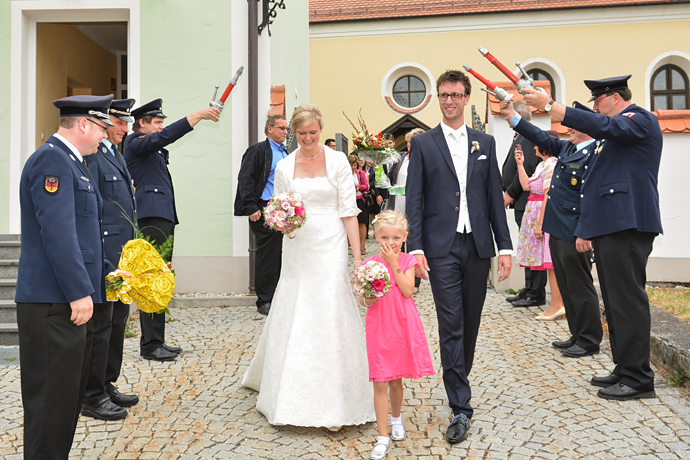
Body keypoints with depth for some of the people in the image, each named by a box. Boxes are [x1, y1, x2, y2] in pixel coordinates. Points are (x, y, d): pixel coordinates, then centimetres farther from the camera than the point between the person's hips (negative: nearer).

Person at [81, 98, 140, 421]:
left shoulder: (117, 155, 18)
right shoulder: (92, 156, -13)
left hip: (122, 254, 10)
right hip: (103, 254, -10)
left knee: (117, 319, 16)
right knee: (100, 324, -1)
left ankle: (107, 386, 29)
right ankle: (92, 397, 12)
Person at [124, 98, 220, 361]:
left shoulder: (155, 149, 27)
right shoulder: (135, 143, -5)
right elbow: (166, 137, -17)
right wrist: (198, 115, -20)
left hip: (164, 217, 10)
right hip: (151, 218, -10)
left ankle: (153, 342, 17)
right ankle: (151, 345, -5)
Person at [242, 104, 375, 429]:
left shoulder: (337, 161, 0)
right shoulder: (284, 167, 7)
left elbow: (349, 211, -2)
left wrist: (358, 258, -8)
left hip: (330, 249, -2)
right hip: (297, 252, 3)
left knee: (331, 318, -3)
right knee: (292, 320, 7)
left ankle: (332, 401, 9)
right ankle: (290, 395, 27)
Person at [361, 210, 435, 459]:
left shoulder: (408, 261, 0)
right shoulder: (370, 263, -2)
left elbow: (408, 290, -14)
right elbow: (362, 299, -3)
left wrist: (394, 263, -16)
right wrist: (369, 297, -25)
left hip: (403, 327, 1)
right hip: (379, 327, -1)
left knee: (395, 380, 14)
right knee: (380, 383, 0)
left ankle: (396, 418, 41)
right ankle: (383, 437, 10)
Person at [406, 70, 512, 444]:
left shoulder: (485, 143, 12)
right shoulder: (423, 143, 4)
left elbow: (495, 197, 10)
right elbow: (413, 200, -1)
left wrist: (504, 246, 4)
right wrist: (415, 248, -10)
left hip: (478, 246, 3)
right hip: (441, 248, -3)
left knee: (471, 323, 12)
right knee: (450, 325, -4)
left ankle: (458, 380, 34)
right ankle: (461, 407, 3)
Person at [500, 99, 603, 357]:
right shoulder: (567, 148, 12)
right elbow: (541, 139, 23)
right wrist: (512, 115, 20)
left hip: (574, 234, -9)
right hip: (558, 231, 9)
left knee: (580, 287, 1)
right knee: (567, 287, 15)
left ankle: (589, 341, 14)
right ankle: (578, 336, 27)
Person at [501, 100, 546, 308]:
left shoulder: (529, 137, -12)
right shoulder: (520, 137, 19)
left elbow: (527, 169, -21)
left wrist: (511, 193, -15)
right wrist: (508, 192, 12)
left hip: (527, 202, -10)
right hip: (521, 202, 10)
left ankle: (536, 294, 2)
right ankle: (529, 290, 22)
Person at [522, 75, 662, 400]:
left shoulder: (641, 119, -2)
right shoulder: (613, 136, 26)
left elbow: (603, 127, -23)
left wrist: (549, 105, -22)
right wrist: (585, 228, 21)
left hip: (627, 225, -10)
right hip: (607, 227, 10)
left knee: (628, 299, -9)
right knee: (616, 301, 12)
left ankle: (639, 379, -2)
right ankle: (624, 370, 21)